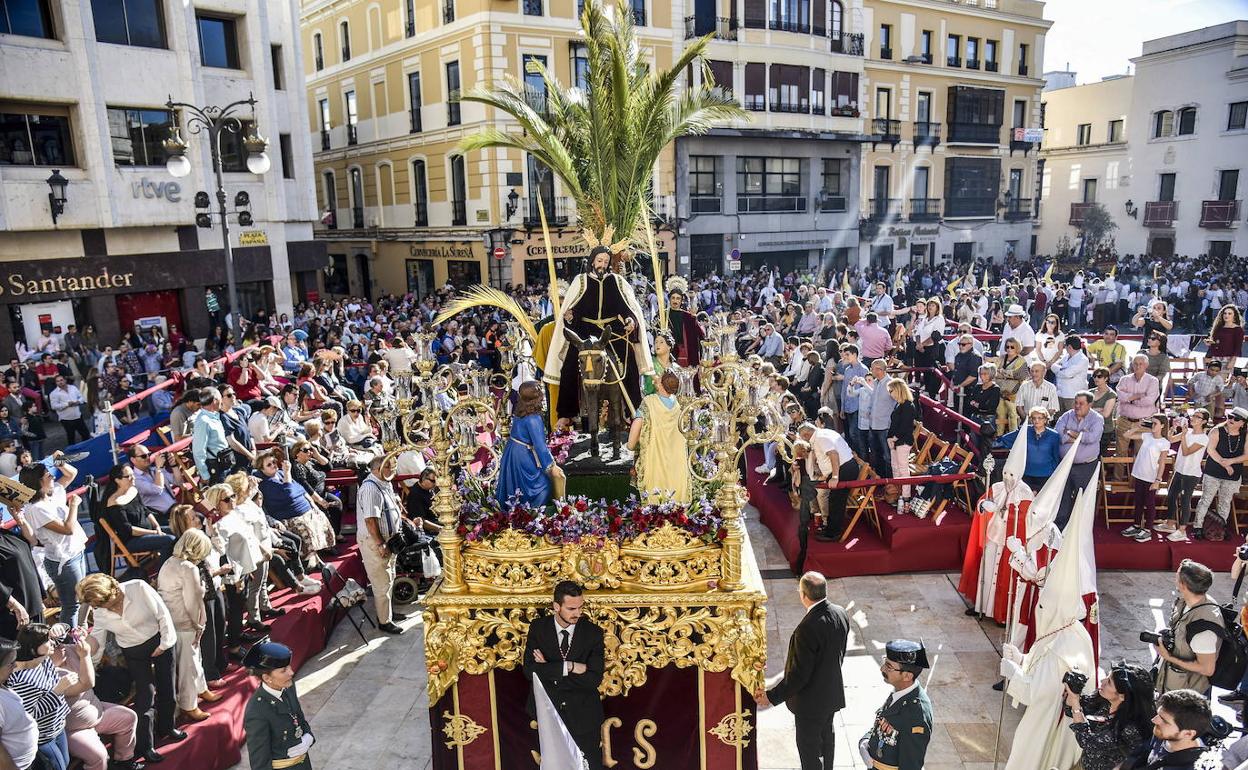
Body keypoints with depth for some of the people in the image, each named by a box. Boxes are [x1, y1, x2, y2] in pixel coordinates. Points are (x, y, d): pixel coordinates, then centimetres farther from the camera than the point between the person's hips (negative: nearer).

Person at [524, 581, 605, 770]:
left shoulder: (593, 632, -8)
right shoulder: (538, 628, -6)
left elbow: (594, 679, -16)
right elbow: (530, 670, -17)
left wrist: (550, 671, -18)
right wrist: (569, 667, -24)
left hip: (583, 717, -1)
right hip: (548, 712, 1)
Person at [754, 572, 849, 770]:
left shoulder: (808, 628, -35)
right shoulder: (841, 614, -11)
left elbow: (799, 674, -28)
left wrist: (772, 696, -18)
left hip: (811, 702, -8)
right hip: (833, 693, 8)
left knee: (809, 749, 14)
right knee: (826, 738, 29)